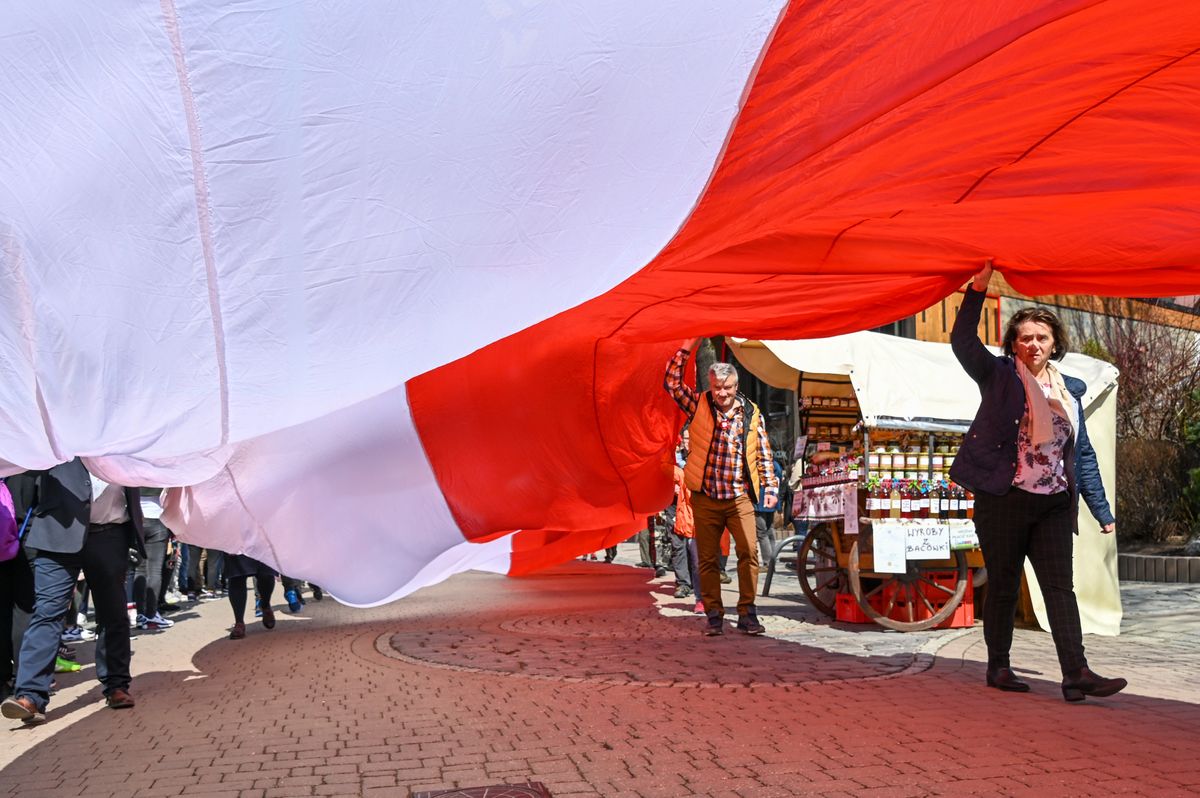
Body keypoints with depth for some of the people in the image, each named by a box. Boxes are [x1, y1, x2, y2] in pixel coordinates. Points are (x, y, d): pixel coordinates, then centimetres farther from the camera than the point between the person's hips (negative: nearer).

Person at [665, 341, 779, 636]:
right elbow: (671, 382, -5)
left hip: (740, 497, 0)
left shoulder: (751, 413, 6)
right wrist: (688, 347, -8)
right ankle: (714, 615, 15)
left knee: (749, 551, -12)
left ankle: (747, 612, -1)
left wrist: (771, 487, 5)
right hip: (704, 498, 0)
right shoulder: (698, 405, 4)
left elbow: (763, 454, 11)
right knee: (708, 558, 5)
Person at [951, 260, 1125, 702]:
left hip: (1054, 504, 3)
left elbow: (1083, 453, 15)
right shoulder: (998, 375, 3)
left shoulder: (1069, 389, 13)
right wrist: (978, 288, -20)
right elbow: (963, 342, -13)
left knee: (1060, 586, -2)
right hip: (1003, 499, -3)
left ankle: (1076, 673, -5)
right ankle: (998, 667, 18)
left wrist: (1102, 511, 12)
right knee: (1003, 586, 6)